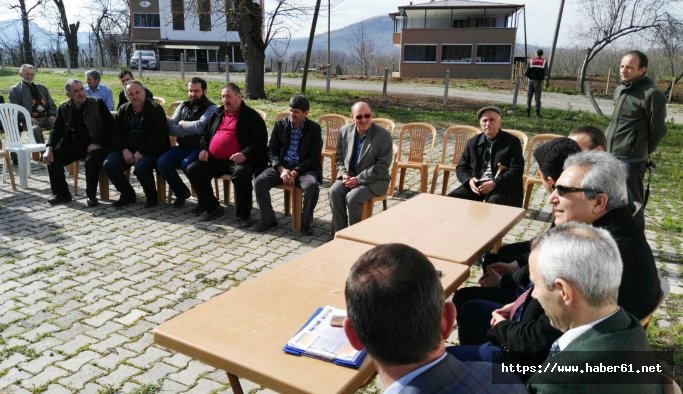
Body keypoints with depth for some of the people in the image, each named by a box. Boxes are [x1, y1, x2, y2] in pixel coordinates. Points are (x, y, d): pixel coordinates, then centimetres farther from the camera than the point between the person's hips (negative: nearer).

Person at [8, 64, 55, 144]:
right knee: (36, 129, -38)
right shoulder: (15, 90, 13)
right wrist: (27, 118, -15)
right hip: (31, 119, -4)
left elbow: (51, 104, 24)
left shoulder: (42, 88, 27)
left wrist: (52, 115, 1)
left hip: (46, 117, 4)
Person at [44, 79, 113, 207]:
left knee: (92, 159, -34)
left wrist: (100, 144, -15)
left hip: (93, 146, -4)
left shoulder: (97, 103, -3)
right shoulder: (63, 109, 7)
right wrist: (49, 148, -6)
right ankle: (62, 194, 1)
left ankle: (91, 196, -16)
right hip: (73, 146, 4)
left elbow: (110, 125, -5)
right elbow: (56, 130, 11)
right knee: (53, 158, -16)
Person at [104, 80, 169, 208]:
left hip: (149, 151, -6)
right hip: (127, 150, 6)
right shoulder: (123, 110, 12)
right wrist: (124, 150, -9)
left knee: (141, 167, -34)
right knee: (109, 164, -16)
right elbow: (115, 133, 10)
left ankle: (151, 196, -5)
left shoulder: (155, 109, -6)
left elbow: (158, 136, -14)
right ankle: (128, 195, 4)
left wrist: (141, 152, -19)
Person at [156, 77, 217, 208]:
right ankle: (182, 192, 6)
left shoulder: (211, 108, -3)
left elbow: (199, 126, -21)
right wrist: (186, 132, -13)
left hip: (199, 149, -6)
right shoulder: (183, 106, 16)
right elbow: (170, 127, 5)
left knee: (186, 164, -33)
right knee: (162, 162, -16)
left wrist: (182, 124, -4)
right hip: (182, 147, 6)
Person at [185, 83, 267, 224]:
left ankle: (242, 215, -20)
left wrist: (245, 154, -22)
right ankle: (212, 208, 0)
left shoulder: (251, 116, 0)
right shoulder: (217, 114, 19)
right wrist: (203, 149, 8)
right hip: (214, 160, 6)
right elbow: (205, 134, 29)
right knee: (192, 169, -10)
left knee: (241, 173, -36)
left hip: (237, 161, -6)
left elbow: (260, 140, -8)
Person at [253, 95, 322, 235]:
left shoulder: (314, 128, -1)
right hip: (281, 166, 3)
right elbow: (271, 150, 5)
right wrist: (281, 169, -13)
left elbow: (314, 157, -6)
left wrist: (295, 172, -18)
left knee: (312, 185, -34)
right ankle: (268, 219, -3)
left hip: (303, 169, -2)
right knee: (259, 182, -22)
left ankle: (305, 222, -11)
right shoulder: (280, 125, 6)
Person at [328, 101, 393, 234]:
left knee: (352, 197, -29)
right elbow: (339, 158, 12)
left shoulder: (383, 135, -12)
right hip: (350, 176, 4)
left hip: (375, 180, -4)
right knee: (334, 191, -24)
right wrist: (344, 174, -9)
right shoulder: (344, 131, 3)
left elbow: (382, 166, -14)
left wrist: (358, 179, -19)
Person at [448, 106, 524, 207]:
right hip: (476, 185, 4)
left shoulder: (512, 141, 4)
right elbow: (461, 167, 15)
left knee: (494, 202, -37)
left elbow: (517, 170, -5)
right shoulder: (473, 142, 15)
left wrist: (495, 183, -19)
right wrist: (469, 180, -9)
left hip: (502, 186, -3)